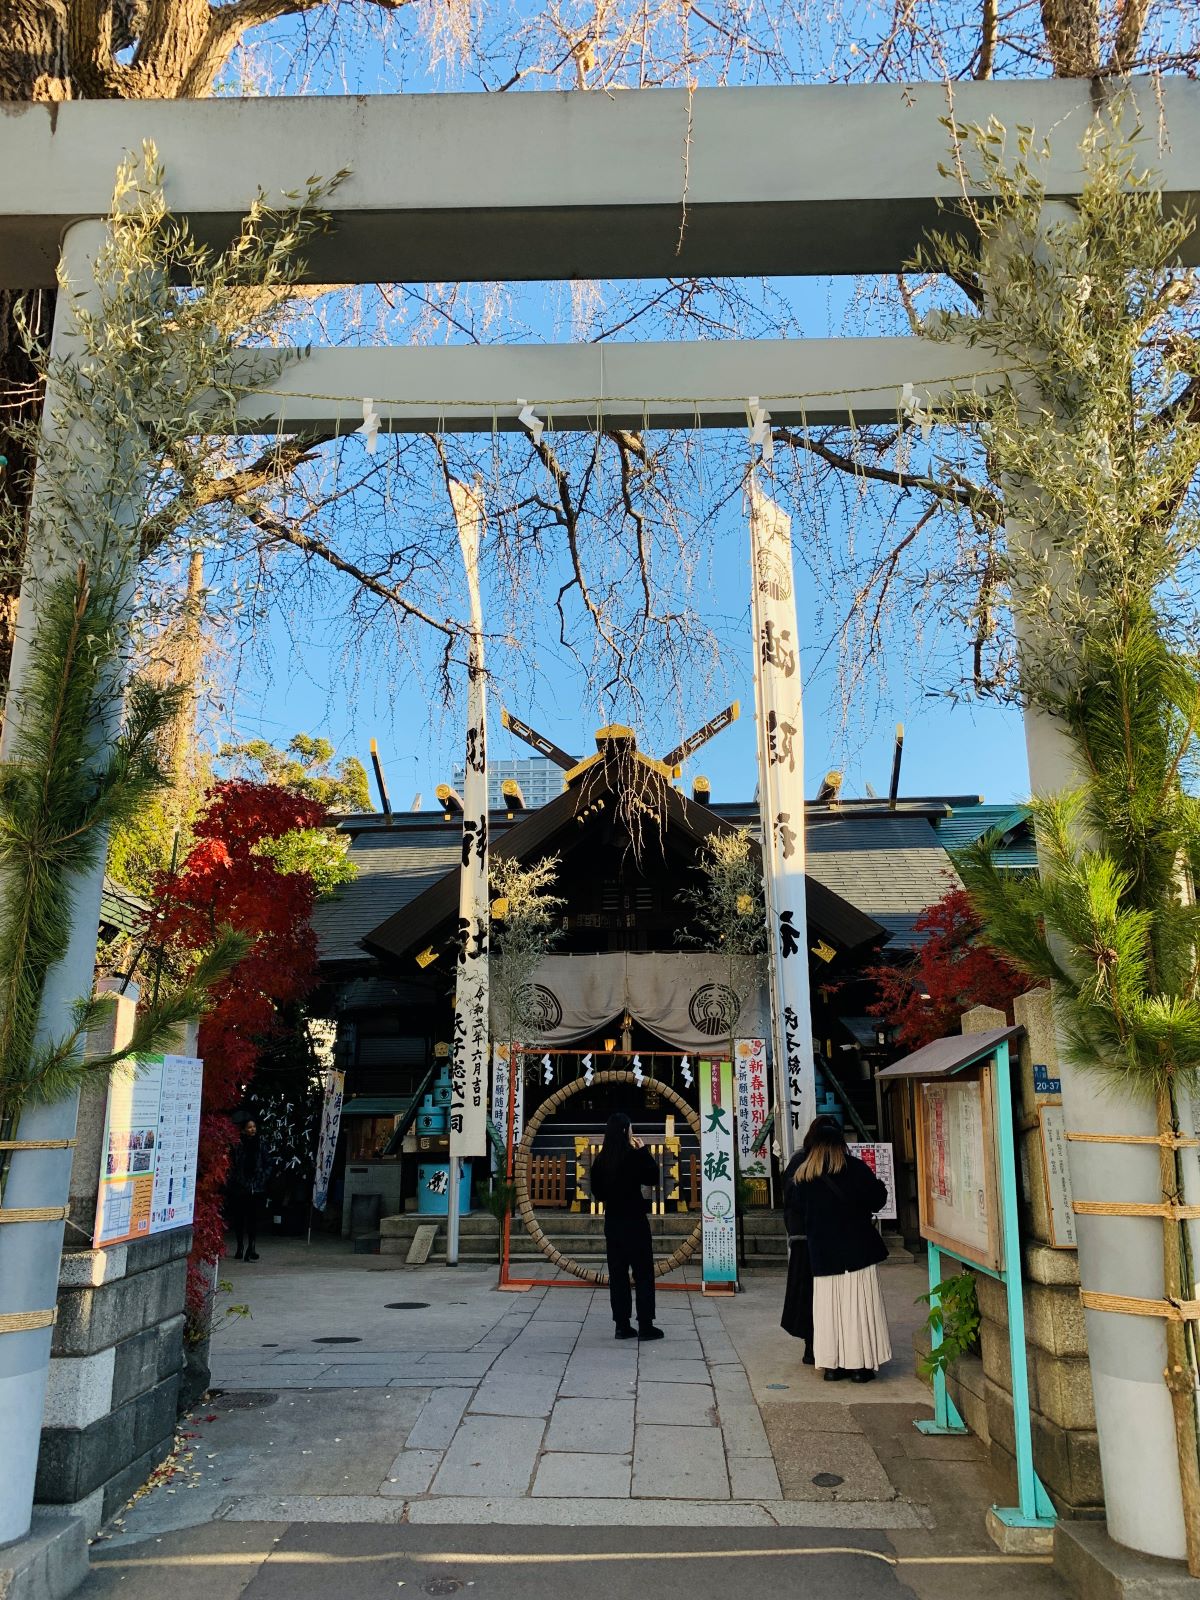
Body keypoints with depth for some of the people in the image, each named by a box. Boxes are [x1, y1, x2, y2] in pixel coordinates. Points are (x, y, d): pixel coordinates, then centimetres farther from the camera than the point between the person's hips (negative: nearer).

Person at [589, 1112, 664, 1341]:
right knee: (643, 1273, 3)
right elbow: (653, 1179, -4)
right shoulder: (633, 1156, -15)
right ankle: (645, 1326, 4)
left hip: (612, 1222, 5)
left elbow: (597, 1192, 8)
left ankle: (622, 1326, 11)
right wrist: (644, 1151, -1)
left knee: (617, 1273, 9)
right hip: (634, 1221, -5)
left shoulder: (601, 1159, 1)